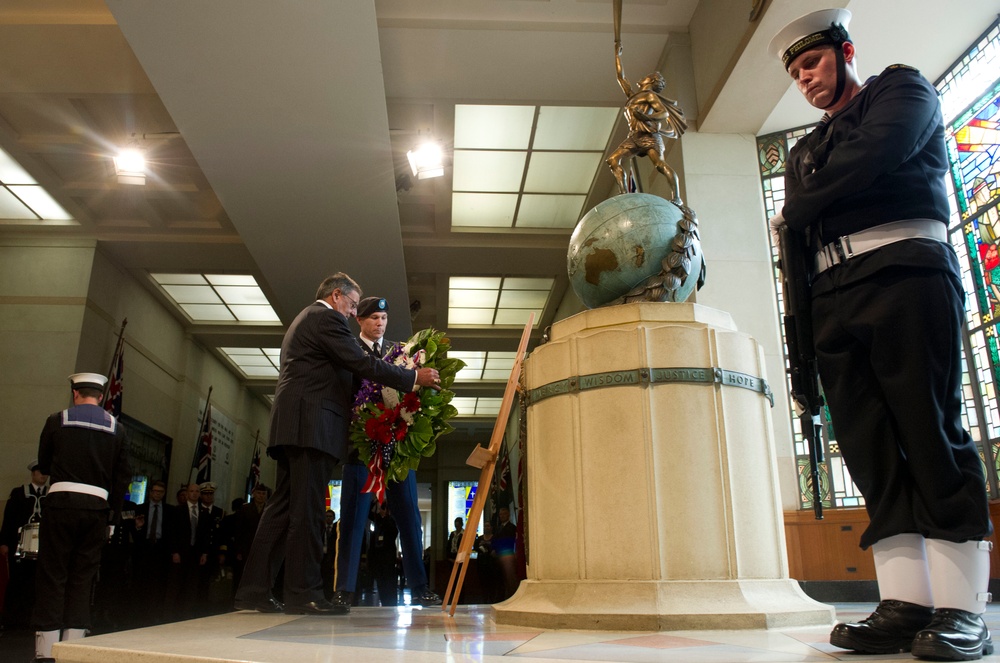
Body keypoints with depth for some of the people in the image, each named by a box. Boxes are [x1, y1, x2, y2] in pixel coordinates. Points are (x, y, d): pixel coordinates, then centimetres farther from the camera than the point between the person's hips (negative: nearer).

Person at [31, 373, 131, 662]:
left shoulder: (57, 421, 2)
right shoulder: (116, 429, 6)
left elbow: (44, 466, 12)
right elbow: (122, 477, 5)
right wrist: (112, 518, 10)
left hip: (61, 501, -2)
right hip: (97, 507, 2)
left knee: (52, 575, 4)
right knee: (83, 578, 9)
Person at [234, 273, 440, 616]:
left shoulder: (305, 319, 28)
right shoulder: (326, 318, -4)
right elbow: (362, 363, -11)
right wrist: (414, 377, -5)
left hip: (294, 426, 10)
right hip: (311, 424, -10)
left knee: (284, 507, 7)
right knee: (307, 509, -9)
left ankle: (254, 589, 8)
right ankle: (303, 592, -6)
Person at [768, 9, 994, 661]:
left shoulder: (902, 89, 15)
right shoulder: (804, 153, 30)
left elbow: (873, 156, -8)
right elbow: (795, 251, 19)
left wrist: (794, 211, 5)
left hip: (904, 269, -6)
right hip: (834, 294, 6)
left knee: (930, 431, -10)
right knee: (870, 448, -3)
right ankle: (906, 604, -2)